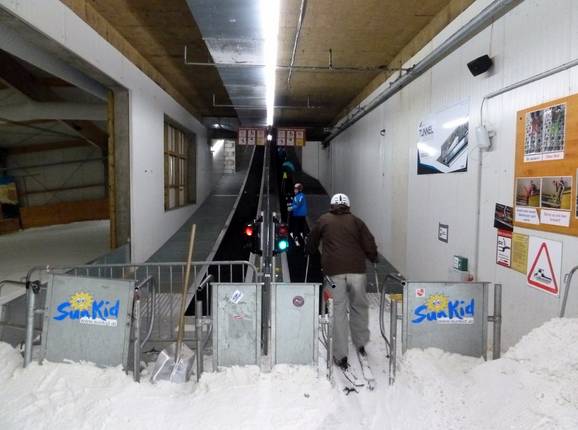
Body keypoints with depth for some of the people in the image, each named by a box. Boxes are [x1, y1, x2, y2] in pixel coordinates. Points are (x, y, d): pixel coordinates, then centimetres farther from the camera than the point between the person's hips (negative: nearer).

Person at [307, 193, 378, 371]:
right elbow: (370, 245, 5)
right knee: (359, 307, 18)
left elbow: (312, 243, 25)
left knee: (338, 312, 4)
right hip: (357, 270, 1)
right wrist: (373, 259, 24)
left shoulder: (323, 220, 14)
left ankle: (341, 355, 7)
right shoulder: (356, 221, 12)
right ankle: (361, 344, 31)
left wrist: (310, 253, 45)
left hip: (333, 271, -1)